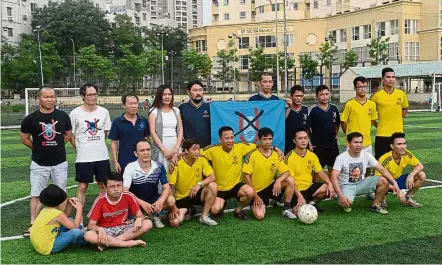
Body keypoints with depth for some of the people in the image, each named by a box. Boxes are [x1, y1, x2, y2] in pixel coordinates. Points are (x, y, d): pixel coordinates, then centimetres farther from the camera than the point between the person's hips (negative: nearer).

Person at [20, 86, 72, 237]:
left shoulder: (63, 116, -3)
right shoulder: (31, 119, -9)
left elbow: (68, 134, 13)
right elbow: (24, 139, 4)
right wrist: (39, 149, 7)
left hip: (60, 163, 2)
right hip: (39, 164, -1)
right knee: (36, 195, 5)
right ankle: (33, 224, 16)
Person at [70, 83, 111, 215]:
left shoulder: (104, 111, 1)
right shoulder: (75, 113, -8)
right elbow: (70, 135, 0)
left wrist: (98, 145, 11)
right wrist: (80, 149, 2)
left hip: (102, 156, 3)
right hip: (83, 158, -3)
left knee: (103, 185, 11)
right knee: (82, 186, 4)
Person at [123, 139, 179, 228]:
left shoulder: (159, 167, -10)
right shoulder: (130, 168, -18)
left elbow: (166, 187, -11)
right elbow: (125, 191, -23)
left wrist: (161, 201, -33)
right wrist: (142, 203, -35)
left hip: (153, 200, 3)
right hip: (136, 202, -2)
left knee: (171, 200, -26)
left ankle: (154, 214, 4)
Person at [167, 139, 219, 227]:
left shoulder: (202, 160, -11)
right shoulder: (177, 163, -18)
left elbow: (212, 177, -14)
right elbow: (171, 187, -13)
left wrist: (199, 184, -31)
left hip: (197, 194, 2)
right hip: (181, 197, -2)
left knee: (213, 186, -27)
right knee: (175, 222, -24)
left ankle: (204, 216, -11)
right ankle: (186, 211, 13)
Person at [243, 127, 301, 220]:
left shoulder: (277, 155, -3)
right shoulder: (252, 155, -15)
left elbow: (286, 172, -7)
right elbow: (247, 176, -15)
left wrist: (278, 180, -29)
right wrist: (255, 195, -17)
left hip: (270, 186, 4)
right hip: (257, 191, -4)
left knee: (290, 180, -20)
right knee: (259, 216, -23)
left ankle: (287, 209, -5)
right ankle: (256, 205, 14)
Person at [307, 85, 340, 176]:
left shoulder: (334, 108, 4)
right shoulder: (313, 109, -11)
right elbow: (306, 127, -12)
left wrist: (335, 134, 12)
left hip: (333, 145, 5)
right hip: (317, 146, -5)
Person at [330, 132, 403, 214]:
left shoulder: (367, 155, -6)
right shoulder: (341, 158, -19)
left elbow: (382, 169, -7)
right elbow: (334, 177, -26)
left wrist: (394, 183, -20)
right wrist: (341, 196, -37)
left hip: (361, 183, 5)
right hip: (347, 186, -5)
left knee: (384, 181, -14)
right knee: (347, 202, -35)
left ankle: (375, 205, 5)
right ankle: (345, 204, 5)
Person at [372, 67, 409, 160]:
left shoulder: (401, 94, 2)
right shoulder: (377, 96, -6)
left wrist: (397, 120, 9)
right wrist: (377, 125, 0)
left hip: (398, 133, 3)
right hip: (382, 134, -2)